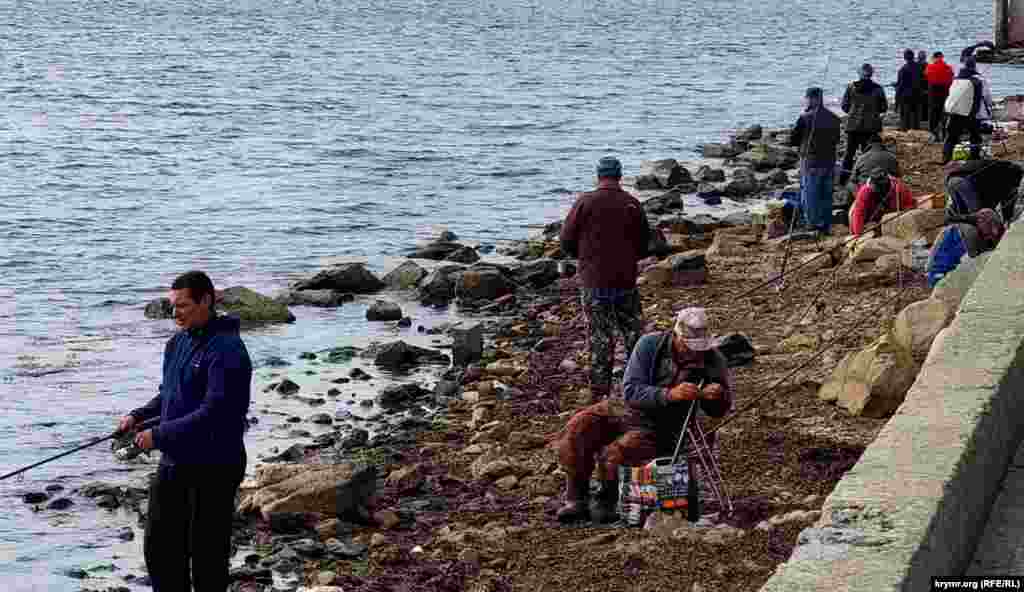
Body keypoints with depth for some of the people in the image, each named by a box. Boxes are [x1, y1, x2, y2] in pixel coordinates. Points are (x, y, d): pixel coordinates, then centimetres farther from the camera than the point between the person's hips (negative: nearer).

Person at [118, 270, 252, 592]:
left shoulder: (226, 350, -19)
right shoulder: (177, 342, 9)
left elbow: (213, 413, -25)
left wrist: (159, 435, -22)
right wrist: (138, 415, 3)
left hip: (212, 468, -9)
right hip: (172, 463, 9)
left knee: (207, 553, 1)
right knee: (159, 547, 14)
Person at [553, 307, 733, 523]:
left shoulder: (713, 360, -6)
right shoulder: (650, 344, -9)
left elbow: (719, 410, 4)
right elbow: (631, 391, -17)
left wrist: (717, 397, -21)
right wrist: (669, 395, -32)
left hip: (661, 430, -2)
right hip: (626, 409, 2)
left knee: (614, 454, -28)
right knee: (577, 429, -21)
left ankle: (607, 503, 3)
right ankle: (577, 500, -6)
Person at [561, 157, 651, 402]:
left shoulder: (585, 202, -9)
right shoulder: (633, 204, -1)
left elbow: (567, 241, -3)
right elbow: (644, 246, 8)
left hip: (594, 282, -2)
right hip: (626, 280, 2)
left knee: (600, 336, 4)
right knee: (633, 332, 14)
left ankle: (599, 391, 7)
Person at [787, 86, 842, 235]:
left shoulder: (805, 118, -14)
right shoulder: (834, 118, 4)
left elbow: (792, 140, -6)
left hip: (811, 163, -5)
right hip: (829, 163, 5)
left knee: (810, 197, 4)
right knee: (826, 196, 14)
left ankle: (814, 227, 4)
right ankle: (826, 227, 19)